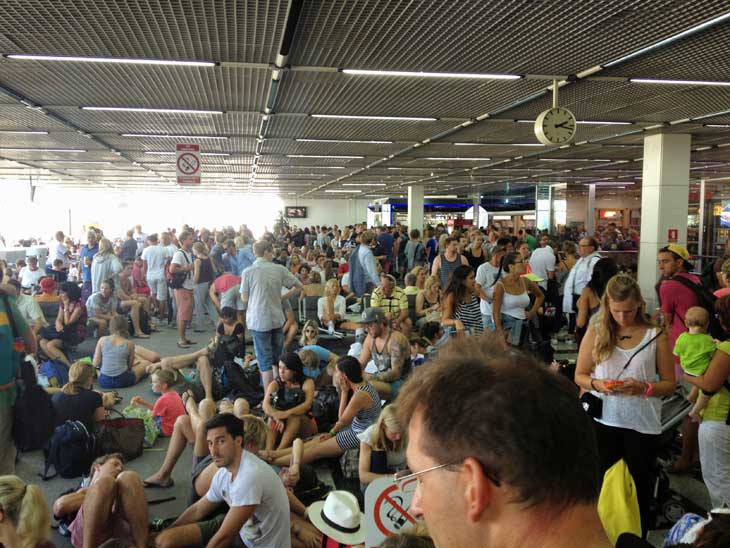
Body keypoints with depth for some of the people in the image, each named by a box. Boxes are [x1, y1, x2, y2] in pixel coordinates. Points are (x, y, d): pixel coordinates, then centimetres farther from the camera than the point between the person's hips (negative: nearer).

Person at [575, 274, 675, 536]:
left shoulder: (656, 335, -6)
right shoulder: (596, 331, -3)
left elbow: (669, 384, -2)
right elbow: (579, 376, 3)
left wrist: (642, 388, -22)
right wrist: (596, 384, -18)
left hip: (643, 424, -1)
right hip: (604, 420, 1)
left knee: (638, 487, 12)